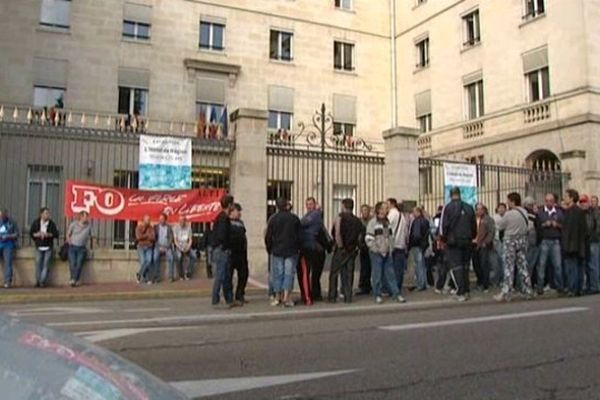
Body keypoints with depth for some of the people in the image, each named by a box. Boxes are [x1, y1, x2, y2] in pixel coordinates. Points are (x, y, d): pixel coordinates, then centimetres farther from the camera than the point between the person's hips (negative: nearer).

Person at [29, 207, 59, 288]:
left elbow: (56, 234, -2)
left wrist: (48, 234, -17)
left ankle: (43, 281, -3)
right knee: (38, 264, 0)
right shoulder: (36, 223, 0)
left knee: (46, 264, -4)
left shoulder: (52, 223, -2)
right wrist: (37, 234, -15)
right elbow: (31, 233, 2)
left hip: (48, 248, -1)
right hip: (39, 248, 1)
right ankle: (38, 281, 8)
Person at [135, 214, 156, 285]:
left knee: (149, 261, -19)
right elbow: (139, 237, -13)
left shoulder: (151, 228, 8)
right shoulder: (138, 227, 3)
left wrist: (143, 237, -6)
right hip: (141, 247, -2)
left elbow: (153, 238, -5)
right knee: (143, 261, -17)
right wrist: (147, 235, -4)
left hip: (149, 247, 2)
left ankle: (139, 274, -7)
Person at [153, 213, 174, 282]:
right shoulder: (156, 227, 5)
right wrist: (159, 247, -10)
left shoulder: (169, 227, 7)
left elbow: (171, 238, 2)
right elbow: (154, 238, 1)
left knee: (171, 258, -27)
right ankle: (156, 276, -25)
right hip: (158, 246, 0)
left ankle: (171, 276, -22)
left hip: (167, 246, 0)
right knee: (155, 258, -29)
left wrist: (166, 247, -11)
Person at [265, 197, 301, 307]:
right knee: (289, 273, 1)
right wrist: (298, 248, 14)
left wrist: (269, 249, 14)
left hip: (277, 250, 0)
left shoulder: (273, 219, -2)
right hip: (291, 251, 0)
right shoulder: (294, 218, -1)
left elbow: (268, 237, 1)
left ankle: (277, 297, 12)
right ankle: (286, 297, -5)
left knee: (277, 273, 7)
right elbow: (299, 236, 4)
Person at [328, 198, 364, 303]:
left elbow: (337, 234, -20)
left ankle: (332, 297, 4)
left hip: (341, 250, -5)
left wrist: (341, 247, -13)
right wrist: (355, 247, 12)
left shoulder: (340, 218, -9)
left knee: (334, 274, 4)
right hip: (353, 250, 5)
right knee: (348, 274, 9)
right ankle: (348, 297, 8)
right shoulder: (357, 221, 8)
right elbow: (360, 236, 8)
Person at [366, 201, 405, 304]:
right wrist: (377, 250, -14)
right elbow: (369, 239, -11)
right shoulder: (373, 222, -6)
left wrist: (391, 249, 8)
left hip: (388, 253, 6)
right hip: (377, 254, -6)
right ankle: (378, 295, 10)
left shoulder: (388, 222, 14)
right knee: (377, 275, 0)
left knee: (391, 274, 7)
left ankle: (396, 294, 11)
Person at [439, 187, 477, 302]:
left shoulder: (448, 207, -8)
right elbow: (474, 226, 10)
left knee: (456, 267, -2)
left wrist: (443, 239, 2)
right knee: (465, 266, 14)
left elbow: (443, 226, -10)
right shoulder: (469, 208, 6)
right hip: (467, 242, 4)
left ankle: (461, 293, -10)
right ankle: (466, 291, 16)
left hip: (453, 242, -4)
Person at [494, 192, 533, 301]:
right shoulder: (524, 212, 2)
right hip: (522, 239, 6)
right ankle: (527, 290, 17)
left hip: (511, 240, -6)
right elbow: (528, 227, 10)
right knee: (523, 265, 12)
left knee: (509, 267, -3)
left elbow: (500, 226, -7)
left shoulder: (509, 214, -18)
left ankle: (506, 293, -2)